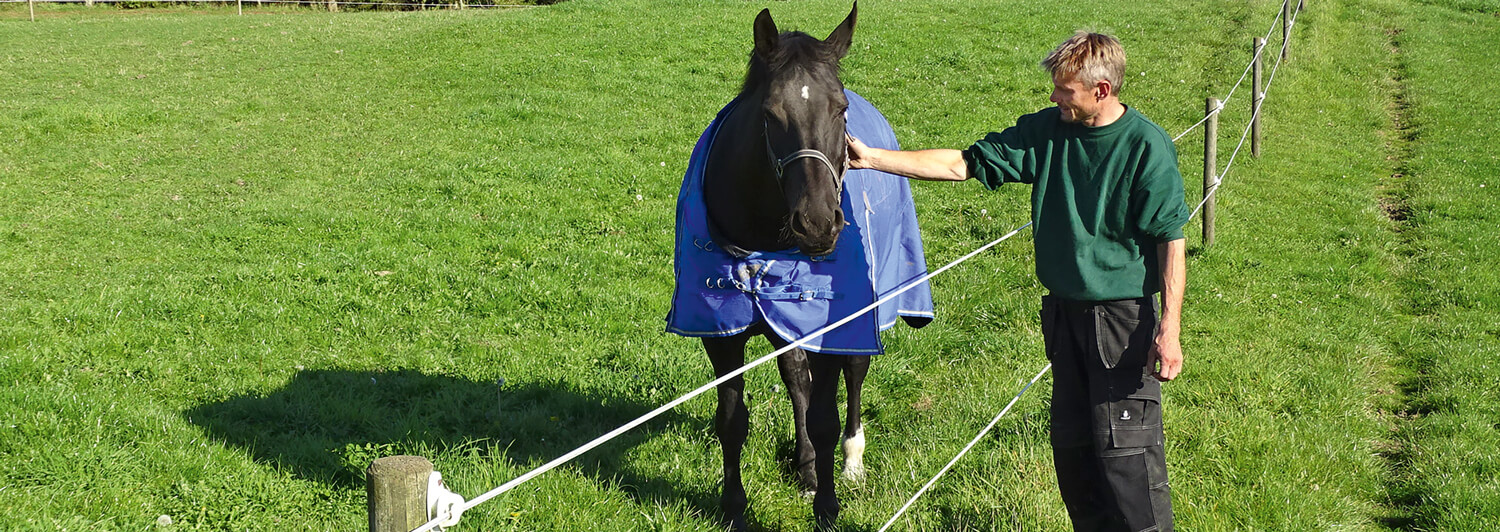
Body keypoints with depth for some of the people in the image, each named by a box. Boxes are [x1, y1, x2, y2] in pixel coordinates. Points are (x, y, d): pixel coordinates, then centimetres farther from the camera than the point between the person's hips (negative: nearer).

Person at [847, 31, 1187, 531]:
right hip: (1065, 312, 6)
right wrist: (871, 158, -4)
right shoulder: (1046, 130, 1)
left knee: (1125, 446, -7)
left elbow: (1171, 243, -12)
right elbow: (963, 164, 2)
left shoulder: (1147, 146, -13)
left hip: (1124, 316, -6)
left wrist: (1169, 329, -17)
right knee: (1070, 443, 13)